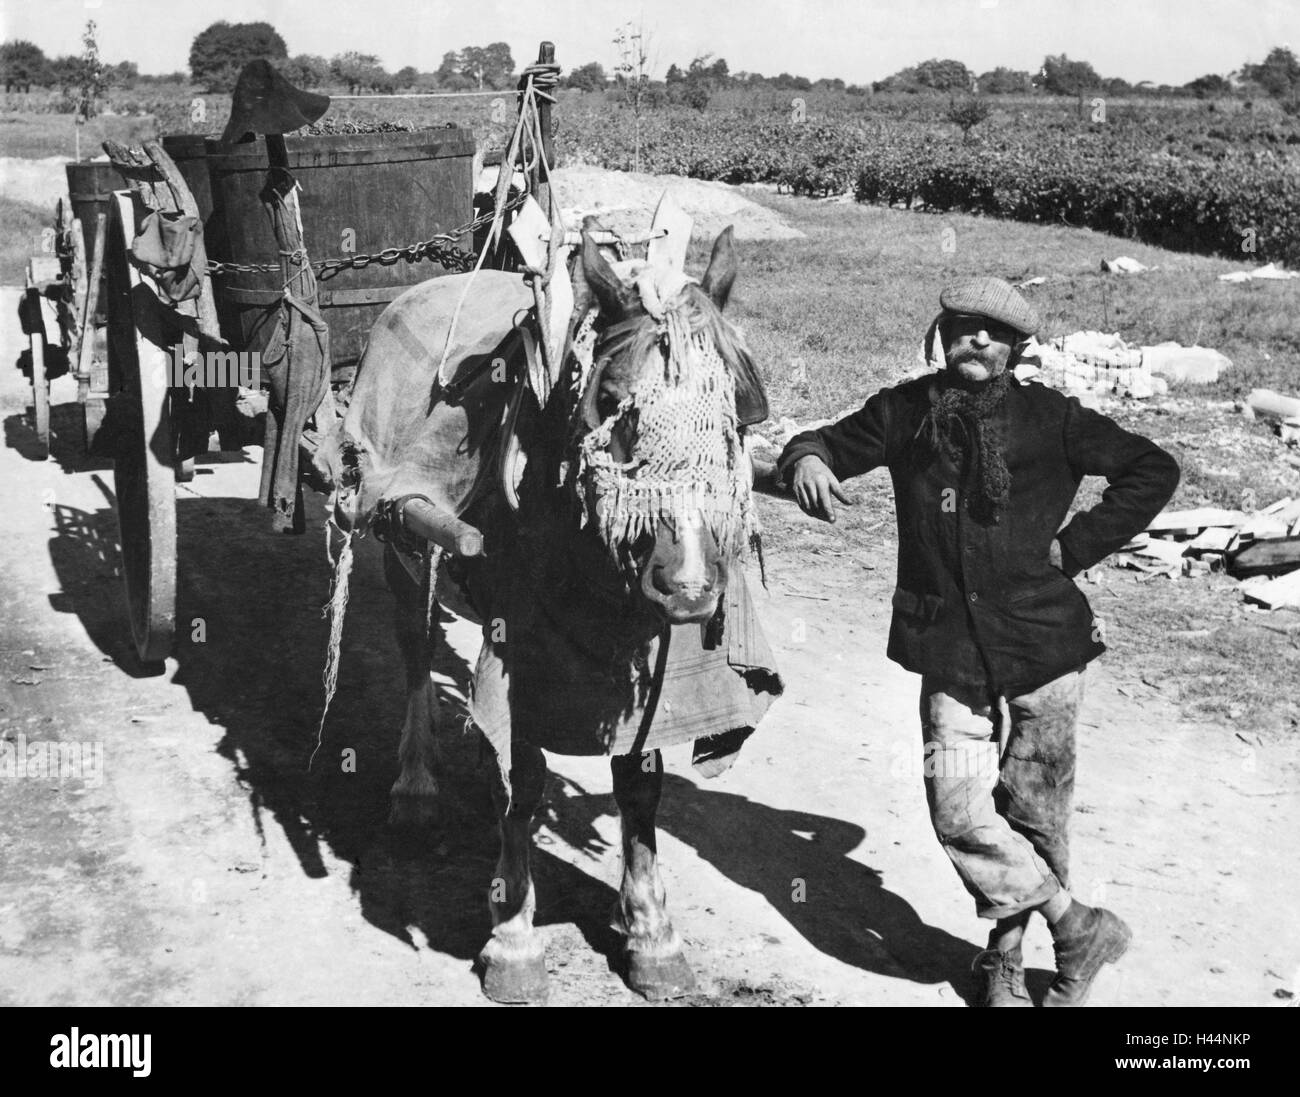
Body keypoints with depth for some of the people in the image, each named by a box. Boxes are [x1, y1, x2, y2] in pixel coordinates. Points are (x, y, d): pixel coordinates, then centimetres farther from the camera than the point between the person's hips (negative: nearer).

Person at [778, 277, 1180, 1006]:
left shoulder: (1050, 418, -3)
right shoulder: (905, 412, 1)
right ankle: (1078, 927, 13)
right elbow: (829, 445, 8)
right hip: (950, 649, 1)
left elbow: (1155, 470, 3)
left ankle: (1008, 951, 29)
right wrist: (805, 461, -17)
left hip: (1045, 641, -1)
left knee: (1036, 808, 9)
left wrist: (1078, 545, -4)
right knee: (959, 810, -7)